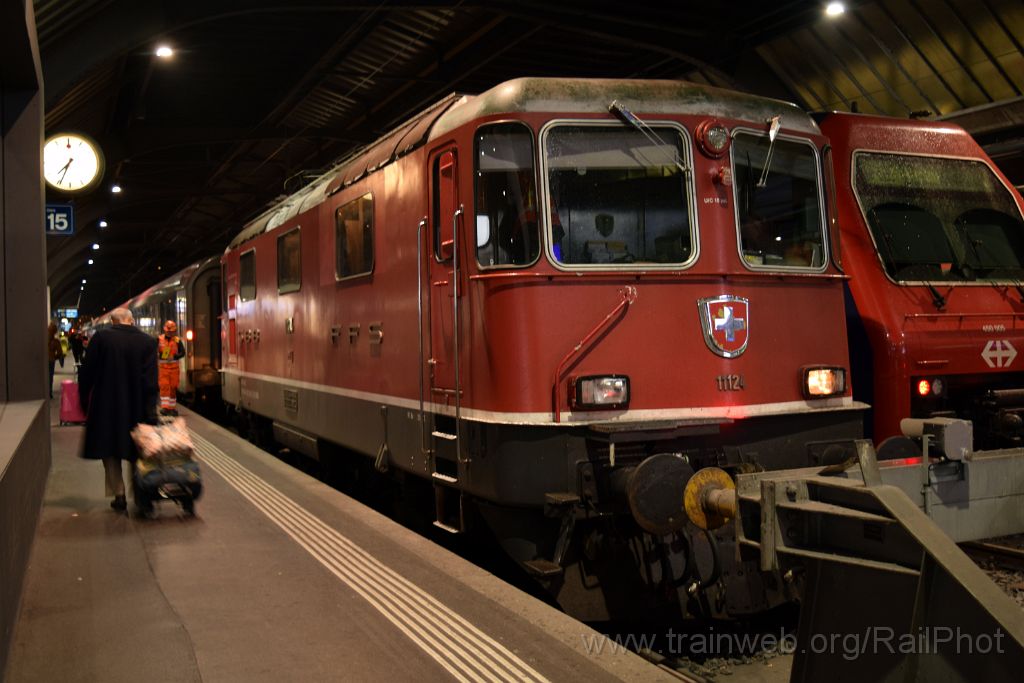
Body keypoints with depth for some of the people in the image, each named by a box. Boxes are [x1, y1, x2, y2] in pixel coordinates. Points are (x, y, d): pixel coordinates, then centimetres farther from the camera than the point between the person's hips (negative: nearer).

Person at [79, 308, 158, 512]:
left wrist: (84, 400, 10)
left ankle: (119, 494, 10)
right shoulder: (148, 341, -5)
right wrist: (150, 411, -6)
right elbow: (151, 380, -8)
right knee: (136, 452, 15)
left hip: (106, 406, -1)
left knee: (110, 451, 12)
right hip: (136, 408, 1)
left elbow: (87, 372, -3)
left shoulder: (101, 338, -7)